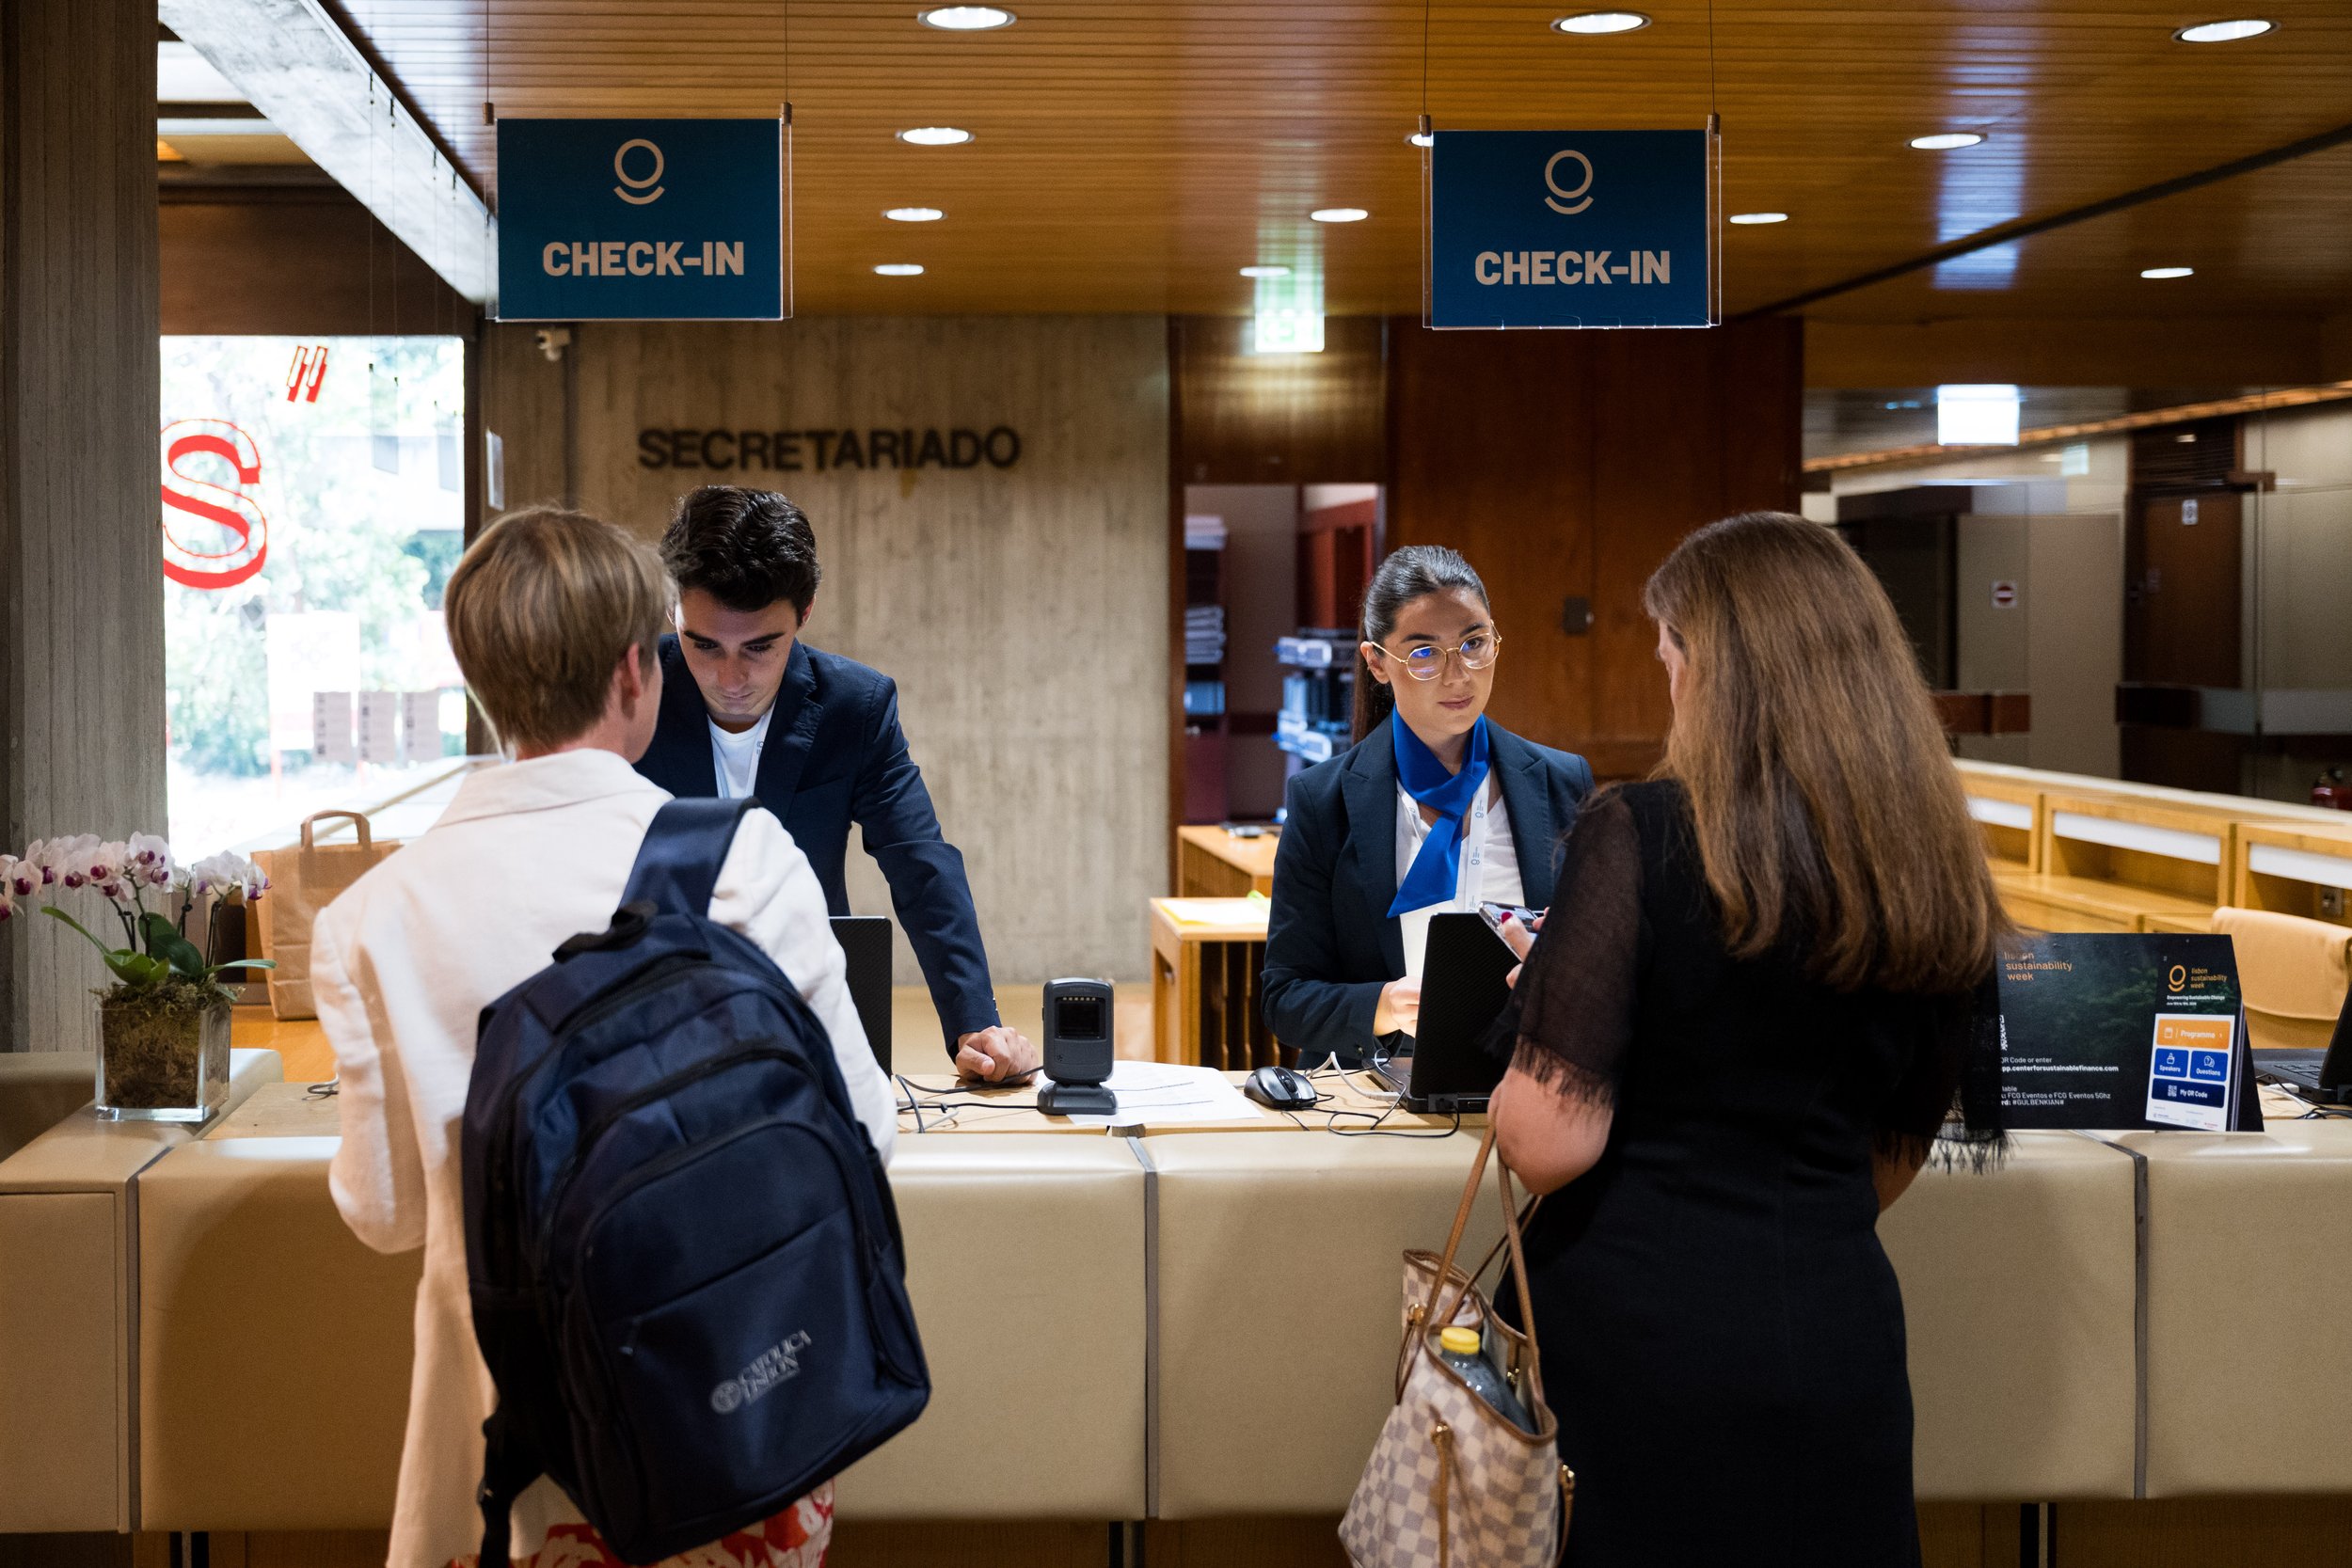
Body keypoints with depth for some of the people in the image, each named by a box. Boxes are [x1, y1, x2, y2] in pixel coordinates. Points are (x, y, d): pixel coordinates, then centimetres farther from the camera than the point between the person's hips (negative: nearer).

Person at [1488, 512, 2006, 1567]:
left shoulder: (1638, 835, -14)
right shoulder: (1935, 876, 2)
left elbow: (1551, 1144, -17)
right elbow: (1893, 1162, 13)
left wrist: (1527, 1014, 2)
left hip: (1636, 1335, -4)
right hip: (1837, 1342, 5)